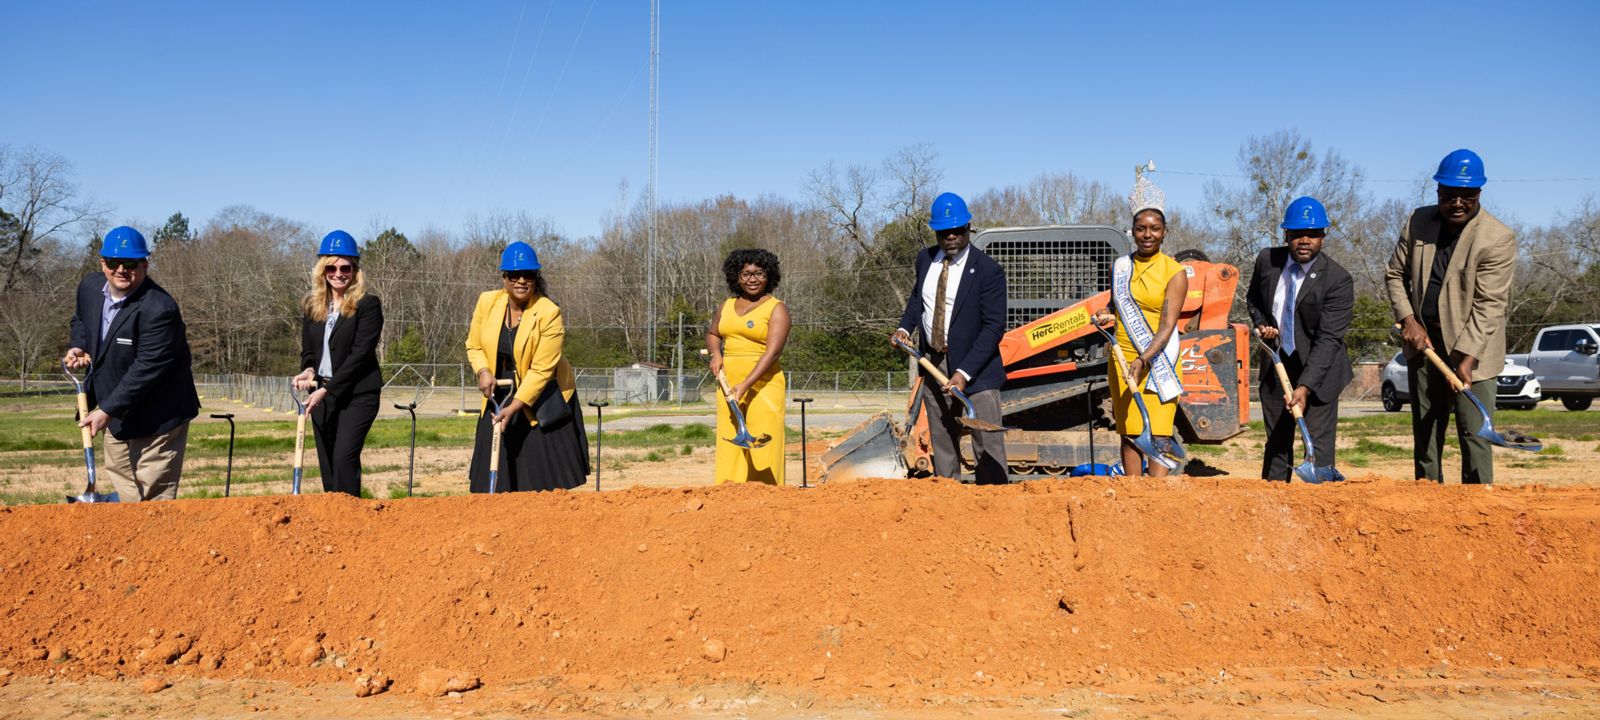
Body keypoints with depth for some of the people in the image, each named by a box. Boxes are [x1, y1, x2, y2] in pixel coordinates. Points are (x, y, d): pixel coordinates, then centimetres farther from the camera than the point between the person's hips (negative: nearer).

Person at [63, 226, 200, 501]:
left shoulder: (159, 310, -26)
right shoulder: (89, 287, 0)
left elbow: (146, 370, -26)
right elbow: (80, 320, 23)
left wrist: (107, 410, -24)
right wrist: (79, 347, 2)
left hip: (156, 420, -8)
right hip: (115, 417, 9)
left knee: (154, 497, -4)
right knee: (127, 496, 20)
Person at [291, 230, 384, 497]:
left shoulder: (368, 305, -6)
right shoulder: (312, 306, 12)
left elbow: (361, 353, -13)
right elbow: (307, 350, 15)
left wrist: (328, 389, -18)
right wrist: (309, 371, -9)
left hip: (357, 394, -6)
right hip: (322, 394, 6)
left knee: (344, 458, -17)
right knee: (327, 465, 6)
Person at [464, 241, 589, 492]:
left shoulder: (549, 313, -18)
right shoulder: (487, 302, -4)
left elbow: (541, 370, -20)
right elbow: (474, 346, 8)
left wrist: (513, 407, -24)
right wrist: (483, 371, -13)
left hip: (543, 400, -4)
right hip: (499, 396, 4)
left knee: (547, 479, -3)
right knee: (494, 478, 4)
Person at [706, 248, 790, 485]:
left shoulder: (777, 309, -4)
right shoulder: (727, 306, 14)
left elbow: (772, 352, -14)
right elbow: (712, 335, 30)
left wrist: (745, 385, -24)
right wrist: (716, 354, 6)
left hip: (763, 386, -5)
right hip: (729, 385, 6)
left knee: (762, 448, -8)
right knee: (729, 445, 3)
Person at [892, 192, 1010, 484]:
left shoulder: (988, 270, -14)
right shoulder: (925, 259, 5)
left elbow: (994, 326, -16)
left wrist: (964, 372, -23)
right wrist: (905, 326, 4)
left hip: (975, 368, -6)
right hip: (934, 364, 6)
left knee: (988, 447, -8)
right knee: (941, 443, 11)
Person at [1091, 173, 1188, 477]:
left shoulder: (1175, 272, -5)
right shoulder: (1119, 267, 8)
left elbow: (1167, 326, -13)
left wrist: (1144, 360, -27)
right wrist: (1107, 316, 3)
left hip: (1159, 362, -4)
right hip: (1122, 361, 4)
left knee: (1158, 435, -9)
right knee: (1129, 434, 6)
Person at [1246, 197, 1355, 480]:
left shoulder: (1339, 279, -19)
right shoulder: (1267, 260, -5)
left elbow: (1328, 339, -24)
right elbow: (1253, 299, 16)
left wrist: (1305, 387, -33)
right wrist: (1261, 323, -6)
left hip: (1319, 370, -4)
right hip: (1275, 366, 5)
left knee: (1320, 446, -8)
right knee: (1276, 442, 13)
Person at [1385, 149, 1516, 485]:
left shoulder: (1499, 238, -14)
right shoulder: (1418, 221, 1)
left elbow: (1489, 305, -18)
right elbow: (1395, 274, 9)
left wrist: (1467, 357, -25)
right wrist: (1408, 320, -6)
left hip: (1472, 350, -5)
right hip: (1424, 343, 5)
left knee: (1474, 433, -7)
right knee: (1425, 433, 12)